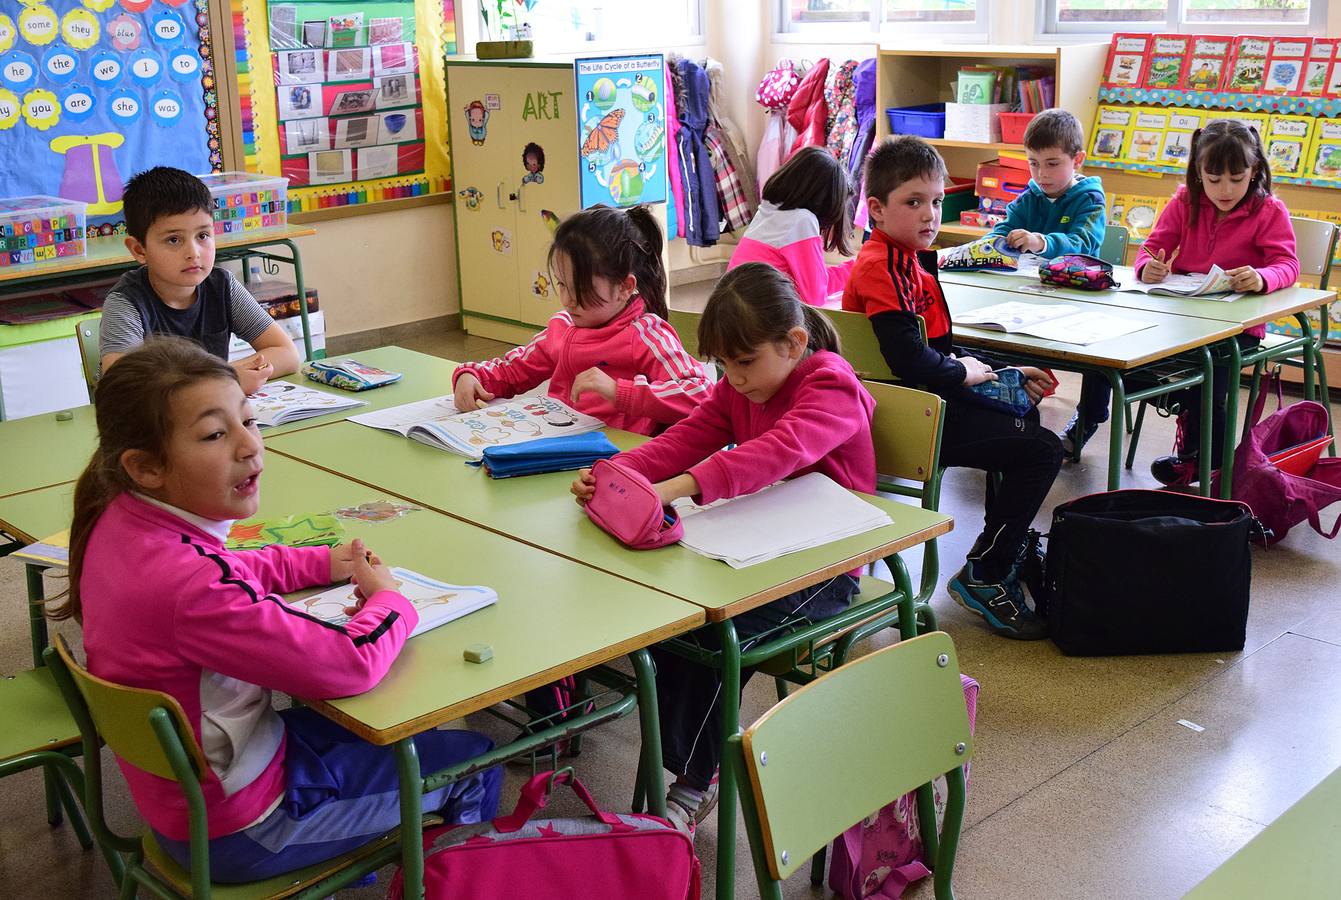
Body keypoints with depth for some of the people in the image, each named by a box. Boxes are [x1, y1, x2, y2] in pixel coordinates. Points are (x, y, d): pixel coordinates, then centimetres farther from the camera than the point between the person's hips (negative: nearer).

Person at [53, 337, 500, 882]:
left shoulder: (123, 521, -10)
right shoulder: (189, 586, -39)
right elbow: (347, 665, -32)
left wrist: (325, 563, -1)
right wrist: (388, 599, -11)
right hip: (237, 831, -9)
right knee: (473, 762, 7)